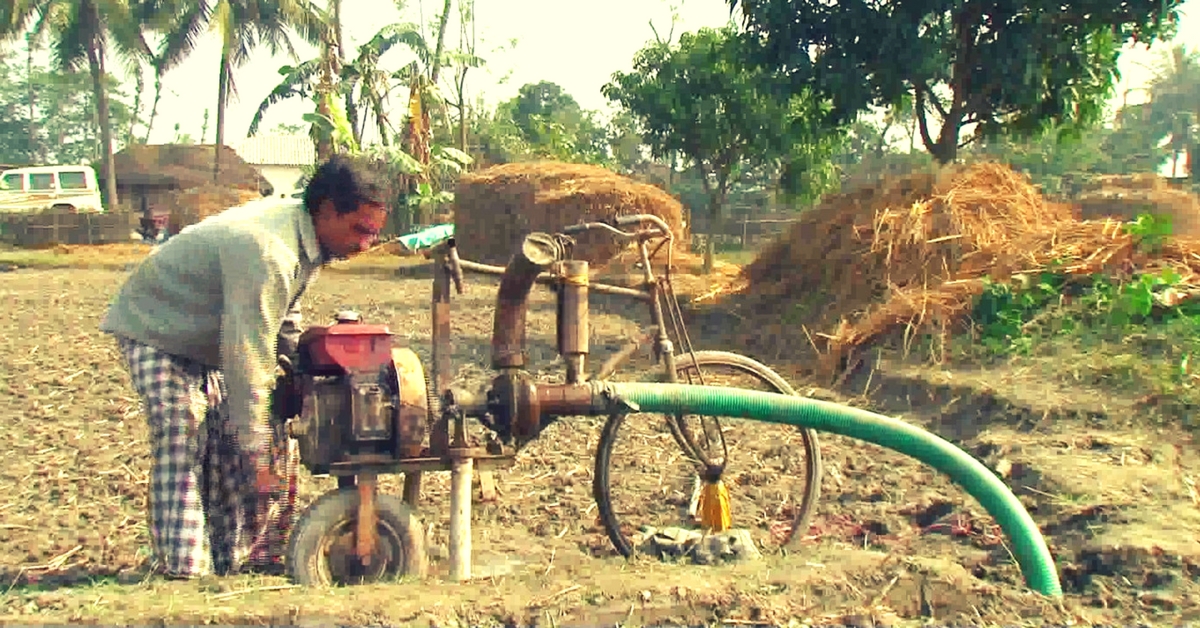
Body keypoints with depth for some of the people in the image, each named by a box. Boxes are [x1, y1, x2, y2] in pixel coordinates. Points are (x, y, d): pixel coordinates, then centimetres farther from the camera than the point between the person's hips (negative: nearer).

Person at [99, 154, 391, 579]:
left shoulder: (308, 235, -9)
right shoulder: (266, 253, -38)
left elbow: (284, 312, 10)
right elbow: (248, 360, -37)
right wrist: (257, 454, -33)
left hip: (212, 338, 9)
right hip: (157, 332, -9)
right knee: (182, 452, -16)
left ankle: (235, 560, 13)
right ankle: (185, 575, -11)